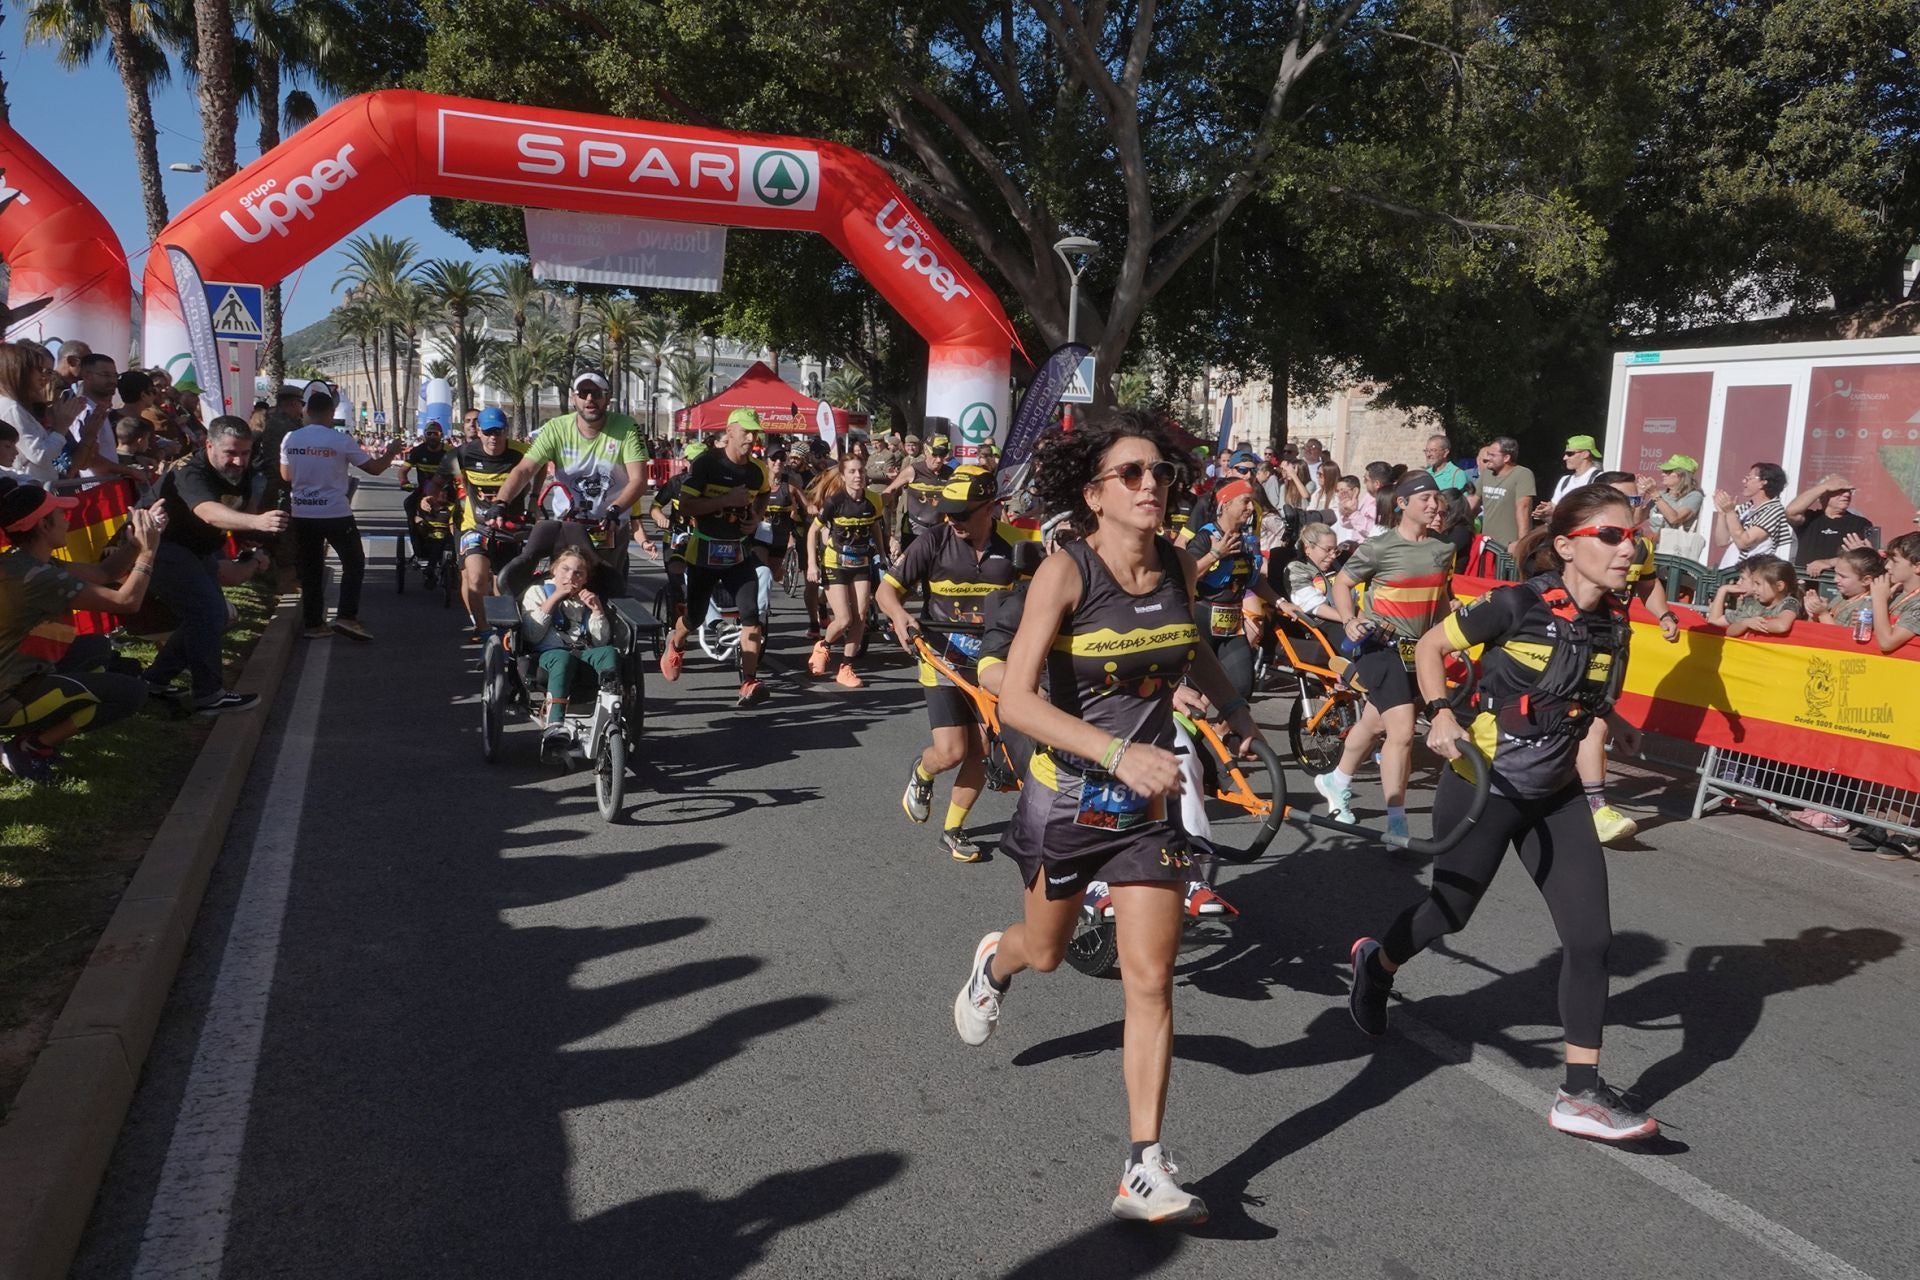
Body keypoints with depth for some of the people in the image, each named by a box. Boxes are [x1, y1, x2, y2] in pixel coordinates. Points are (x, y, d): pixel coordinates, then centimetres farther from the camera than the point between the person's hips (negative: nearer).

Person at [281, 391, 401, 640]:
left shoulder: (290, 439, 1)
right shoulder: (341, 440, -11)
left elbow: (286, 476, 12)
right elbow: (374, 468, -5)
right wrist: (391, 452, 13)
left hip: (302, 514, 4)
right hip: (335, 514, -4)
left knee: (310, 570, 11)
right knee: (354, 563, 9)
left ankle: (314, 624, 13)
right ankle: (346, 617, -3)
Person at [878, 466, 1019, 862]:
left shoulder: (1009, 551, -5)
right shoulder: (934, 541, -12)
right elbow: (888, 587, -8)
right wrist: (899, 615, -29)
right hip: (943, 662, -3)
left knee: (981, 752, 3)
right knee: (950, 753, -12)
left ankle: (953, 830, 23)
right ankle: (921, 773, 25)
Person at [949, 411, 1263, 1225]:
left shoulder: (1179, 568, -5)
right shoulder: (1065, 571, -20)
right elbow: (1016, 701, -29)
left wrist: (1233, 707, 10)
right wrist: (1118, 752, -38)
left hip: (1147, 805, 3)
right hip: (1065, 796, -3)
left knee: (1151, 982, -1)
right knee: (1045, 952, 20)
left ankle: (1145, 1171, 9)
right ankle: (994, 963, 57)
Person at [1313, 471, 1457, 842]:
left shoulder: (1444, 547, 6)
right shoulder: (1379, 547, -11)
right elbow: (1342, 583, -3)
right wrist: (1349, 621, -18)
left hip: (1420, 649, 6)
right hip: (1384, 647, -6)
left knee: (1374, 724, 18)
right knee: (1402, 732, -15)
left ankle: (1335, 781, 41)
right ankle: (1396, 824, -7)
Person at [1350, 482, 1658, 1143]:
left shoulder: (1614, 625, -1)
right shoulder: (1518, 606, -19)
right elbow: (1431, 645, -8)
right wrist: (1440, 714, -22)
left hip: (1555, 797, 6)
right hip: (1483, 790, -5)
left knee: (1591, 937, -3)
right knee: (1450, 912, 12)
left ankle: (1580, 1095, 8)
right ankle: (1377, 962, 45)